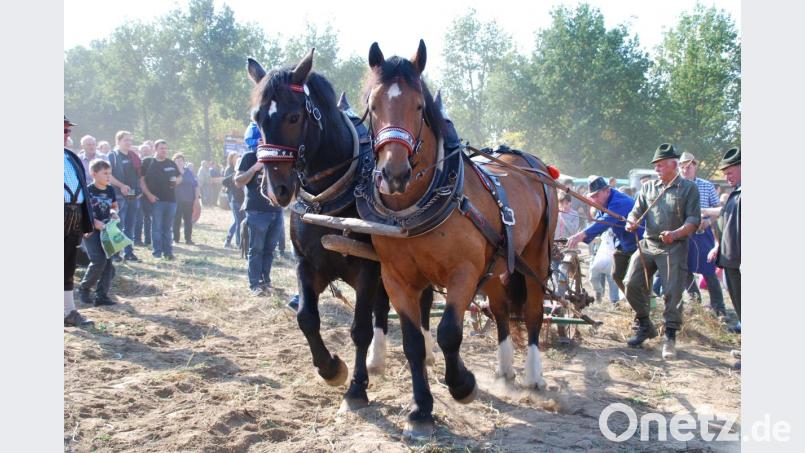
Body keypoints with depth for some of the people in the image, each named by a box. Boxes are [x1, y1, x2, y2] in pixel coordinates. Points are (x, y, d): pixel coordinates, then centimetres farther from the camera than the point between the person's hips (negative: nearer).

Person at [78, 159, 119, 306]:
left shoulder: (110, 190, 8)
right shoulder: (88, 191, -11)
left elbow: (114, 206, 23)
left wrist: (113, 212, 0)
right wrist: (96, 223, -24)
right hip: (91, 231, -6)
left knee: (108, 262, 0)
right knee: (98, 261, -15)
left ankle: (102, 295, 5)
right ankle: (84, 288, 7)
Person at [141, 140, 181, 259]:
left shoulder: (171, 163, 13)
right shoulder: (149, 163, -1)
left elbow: (179, 177, 22)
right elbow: (142, 180, -4)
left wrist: (177, 181, -2)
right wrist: (149, 194, -13)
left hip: (171, 199, 4)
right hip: (156, 199, -4)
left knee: (168, 227, 9)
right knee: (157, 227, -2)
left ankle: (168, 251, 13)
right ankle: (157, 252, 3)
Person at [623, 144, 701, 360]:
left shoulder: (688, 188, 1)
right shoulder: (648, 187, 13)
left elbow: (694, 220, -5)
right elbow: (637, 211, 11)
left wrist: (676, 233, -23)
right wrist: (631, 221, -14)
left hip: (674, 247, -4)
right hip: (648, 244, 4)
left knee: (672, 292, -6)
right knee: (632, 284, -3)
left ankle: (670, 338, 5)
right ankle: (645, 326, 17)